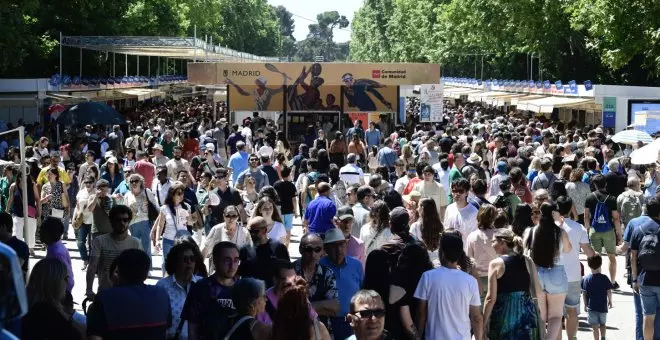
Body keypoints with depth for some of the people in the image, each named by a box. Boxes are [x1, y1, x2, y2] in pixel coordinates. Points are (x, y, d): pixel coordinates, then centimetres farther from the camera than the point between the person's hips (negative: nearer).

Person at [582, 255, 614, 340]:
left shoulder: (585, 279, -6)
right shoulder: (604, 278, -7)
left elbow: (584, 293, -3)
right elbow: (609, 292, -4)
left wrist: (585, 305, 8)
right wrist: (610, 301, 13)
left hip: (591, 307, -1)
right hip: (603, 306, 1)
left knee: (595, 326, 4)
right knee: (602, 324, 17)